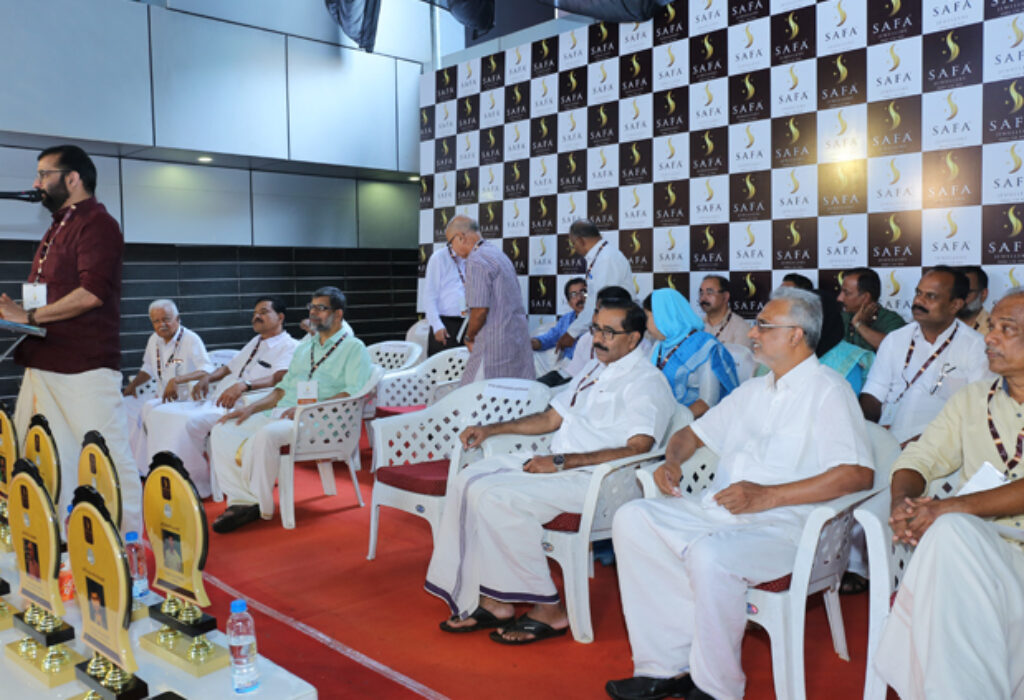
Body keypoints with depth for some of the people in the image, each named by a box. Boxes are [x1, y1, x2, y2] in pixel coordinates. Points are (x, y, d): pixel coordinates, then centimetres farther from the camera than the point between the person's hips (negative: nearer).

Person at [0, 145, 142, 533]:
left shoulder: (97, 223, -8)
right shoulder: (58, 228, 22)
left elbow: (91, 293, -20)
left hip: (85, 368, -10)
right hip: (45, 364, 10)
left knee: (109, 458, -4)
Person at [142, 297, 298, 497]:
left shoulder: (289, 346, -2)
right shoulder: (255, 342, 28)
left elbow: (280, 378, -20)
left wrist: (244, 385, -35)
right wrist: (207, 377, 12)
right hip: (214, 401, 9)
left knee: (187, 421, -31)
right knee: (158, 413, -5)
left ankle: (197, 485, -16)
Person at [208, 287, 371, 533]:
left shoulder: (353, 347, 1)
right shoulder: (305, 345, 25)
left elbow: (352, 393, -13)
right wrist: (251, 408, 9)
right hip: (282, 412, 8)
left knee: (266, 435, -35)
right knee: (222, 431, -6)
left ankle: (262, 508, -18)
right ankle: (242, 501, -13)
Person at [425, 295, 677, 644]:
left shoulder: (646, 383, -8)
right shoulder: (595, 369, 20)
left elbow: (637, 450, -22)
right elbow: (552, 418, 27)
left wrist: (560, 462, -23)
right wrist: (490, 429, 21)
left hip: (593, 480, -9)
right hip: (557, 465, 9)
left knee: (497, 497, -26)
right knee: (468, 482, -5)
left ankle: (548, 609, -13)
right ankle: (491, 600, -4)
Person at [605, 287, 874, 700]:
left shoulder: (828, 392, -3)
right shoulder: (753, 391, 22)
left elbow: (859, 474, -16)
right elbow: (694, 432, 31)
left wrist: (768, 496, -21)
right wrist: (672, 460, 6)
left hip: (780, 527, -8)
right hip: (716, 512, 8)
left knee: (709, 555, -36)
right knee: (632, 519, -11)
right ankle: (667, 667, -10)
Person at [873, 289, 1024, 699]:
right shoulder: (973, 399, 18)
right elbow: (919, 458, 11)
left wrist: (949, 508, -24)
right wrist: (903, 503, -12)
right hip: (977, 543, 3)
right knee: (949, 531, -34)